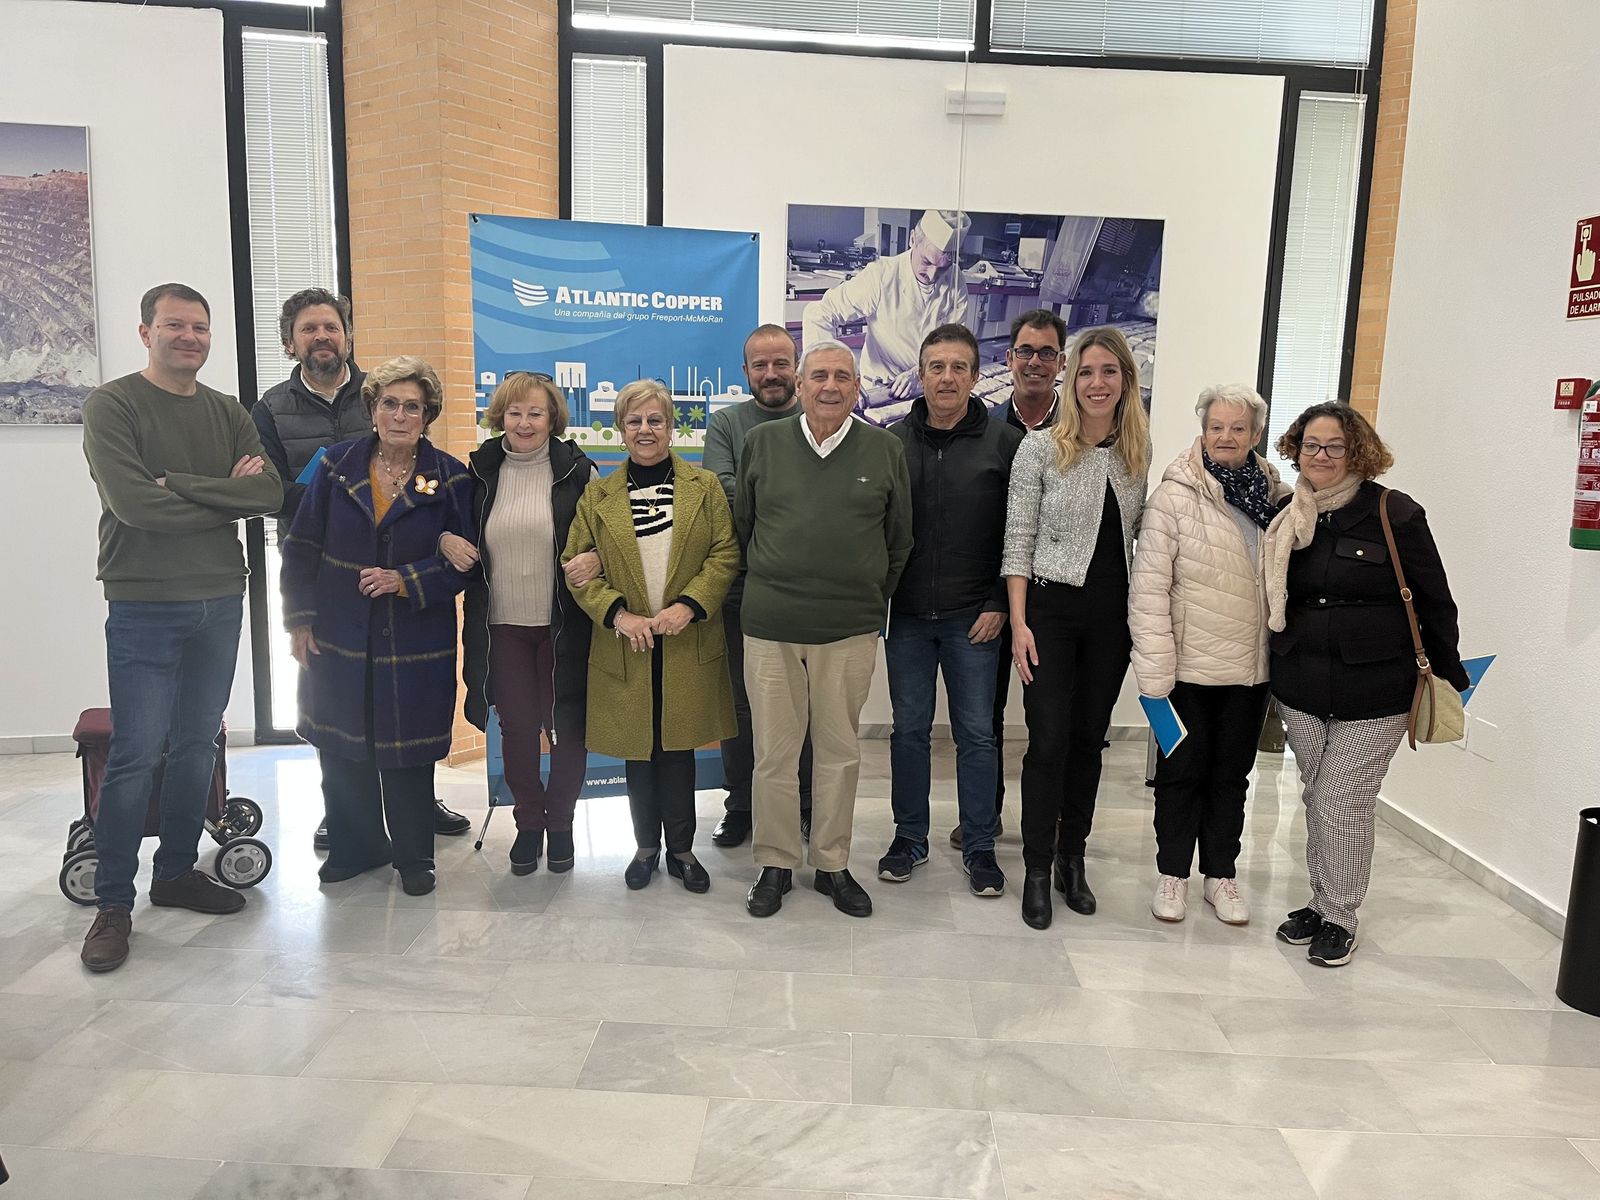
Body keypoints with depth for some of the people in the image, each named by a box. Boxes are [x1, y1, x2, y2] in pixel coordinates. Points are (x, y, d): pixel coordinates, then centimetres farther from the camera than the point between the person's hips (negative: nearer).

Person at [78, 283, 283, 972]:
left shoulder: (228, 414, 10)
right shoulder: (113, 406, -4)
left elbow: (271, 493, -6)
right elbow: (133, 503, -19)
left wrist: (181, 486, -15)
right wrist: (228, 497, -9)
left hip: (221, 603, 5)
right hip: (144, 606, -5)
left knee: (198, 746, 12)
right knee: (135, 754, -2)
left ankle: (177, 871, 27)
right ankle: (113, 902, 11)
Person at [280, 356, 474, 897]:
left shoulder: (449, 478, -4)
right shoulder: (337, 466, 2)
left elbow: (462, 562, -4)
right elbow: (302, 546, 5)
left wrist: (406, 581, -18)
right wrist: (300, 619, 0)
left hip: (415, 644, -2)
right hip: (338, 639, 3)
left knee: (407, 750, 5)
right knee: (341, 747, 11)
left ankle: (413, 856, 23)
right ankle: (355, 847, 31)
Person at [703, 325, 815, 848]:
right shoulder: (726, 423, 6)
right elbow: (720, 491, -11)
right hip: (742, 585, 0)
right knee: (742, 702, 10)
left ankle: (808, 805, 25)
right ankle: (740, 807, 24)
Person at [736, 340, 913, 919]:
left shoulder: (885, 449, 3)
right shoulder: (762, 442, 4)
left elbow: (899, 539, 11)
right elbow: (741, 526, 13)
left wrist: (874, 599, 11)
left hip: (850, 630, 0)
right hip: (770, 626, 0)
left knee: (839, 752, 10)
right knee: (773, 753, 7)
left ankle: (832, 865, 25)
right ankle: (775, 864, 23)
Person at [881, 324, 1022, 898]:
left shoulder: (1005, 443, -2)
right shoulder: (893, 440, 4)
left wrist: (1000, 605, -6)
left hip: (975, 617, -2)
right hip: (907, 614, 2)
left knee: (977, 733, 5)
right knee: (909, 728, 10)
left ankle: (979, 846, 19)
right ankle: (909, 838, 24)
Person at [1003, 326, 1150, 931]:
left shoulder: (1138, 454, 7)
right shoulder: (1040, 448, -6)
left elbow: (1137, 539, 13)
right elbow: (1018, 540, -7)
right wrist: (1019, 622, -12)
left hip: (1112, 613, 4)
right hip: (1051, 607, -4)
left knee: (1089, 737, 11)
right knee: (1049, 739, -3)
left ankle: (1073, 858, 26)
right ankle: (1037, 869, 11)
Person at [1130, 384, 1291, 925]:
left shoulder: (1278, 498, 2)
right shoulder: (1173, 497, -11)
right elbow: (1149, 588, -14)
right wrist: (1154, 671, -18)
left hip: (1252, 667, 4)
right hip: (1190, 665, -4)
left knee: (1232, 774, 16)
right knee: (1183, 770, 10)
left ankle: (1221, 874, 32)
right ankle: (1172, 874, 26)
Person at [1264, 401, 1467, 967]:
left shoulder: (1395, 515, -8)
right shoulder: (1288, 519, 4)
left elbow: (1434, 601, -2)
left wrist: (1447, 674, 2)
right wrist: (1275, 673, 13)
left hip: (1374, 692, -4)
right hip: (1301, 687, 4)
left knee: (1345, 803, -2)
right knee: (1316, 799, 12)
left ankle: (1340, 918, 15)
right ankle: (1320, 903, 27)